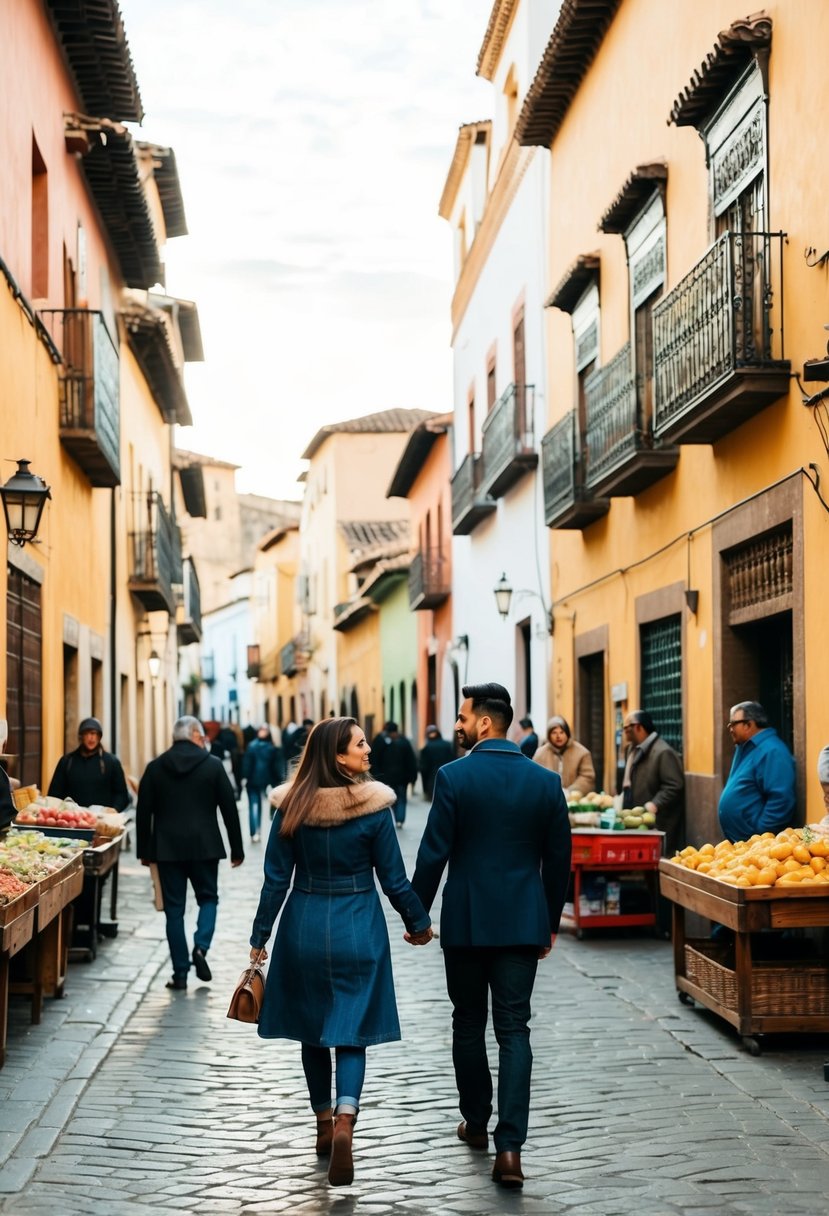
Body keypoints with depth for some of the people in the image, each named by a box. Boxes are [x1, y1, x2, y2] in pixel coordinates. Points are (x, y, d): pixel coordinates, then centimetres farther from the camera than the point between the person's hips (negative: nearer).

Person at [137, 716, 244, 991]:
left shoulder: (155, 768, 3)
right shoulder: (213, 765, -1)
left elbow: (143, 812, 5)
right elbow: (229, 809, 0)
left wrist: (144, 851, 12)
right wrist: (237, 849, 7)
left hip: (167, 847, 1)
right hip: (204, 845, -1)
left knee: (174, 908, 6)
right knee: (208, 898, 16)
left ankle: (180, 973, 6)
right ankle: (201, 947, -8)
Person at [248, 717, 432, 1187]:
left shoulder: (293, 805, -5)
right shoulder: (373, 806, -11)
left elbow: (276, 878, -2)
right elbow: (394, 878, -5)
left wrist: (260, 936, 6)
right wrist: (418, 923, 11)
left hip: (305, 927, 2)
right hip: (358, 928, -2)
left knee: (312, 1029, 17)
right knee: (351, 1031, 2)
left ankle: (325, 1124, 25)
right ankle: (344, 1122, -18)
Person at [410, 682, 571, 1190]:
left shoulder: (453, 777, -10)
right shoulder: (546, 781, 0)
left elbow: (434, 854, -10)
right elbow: (558, 859, 5)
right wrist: (551, 923, 15)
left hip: (465, 922, -2)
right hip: (522, 923, 2)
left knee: (469, 1024, 16)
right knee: (514, 1030, 3)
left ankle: (476, 1124, 29)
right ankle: (510, 1146, -6)